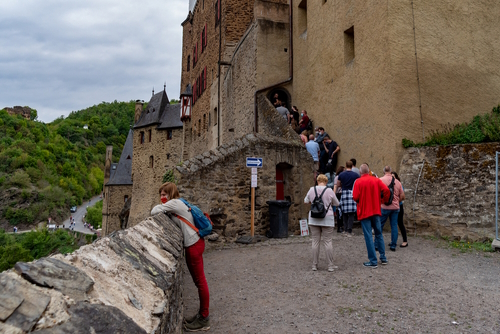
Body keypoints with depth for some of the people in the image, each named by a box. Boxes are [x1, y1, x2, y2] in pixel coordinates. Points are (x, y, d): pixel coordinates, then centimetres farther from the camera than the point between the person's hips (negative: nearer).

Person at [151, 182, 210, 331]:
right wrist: (163, 207, 1)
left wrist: (161, 206, 2)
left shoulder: (174, 203, -14)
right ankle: (202, 314, 28)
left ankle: (204, 319, 11)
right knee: (198, 280, 16)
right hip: (193, 243, 10)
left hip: (194, 245, -10)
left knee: (200, 280, 0)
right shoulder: (178, 203, 14)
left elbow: (153, 212, -16)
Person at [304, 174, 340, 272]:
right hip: (327, 219, -2)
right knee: (327, 242, 3)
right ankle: (331, 265, 9)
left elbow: (306, 201, 13)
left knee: (315, 241, 7)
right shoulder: (329, 191, -7)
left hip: (314, 219, 2)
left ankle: (314, 265, 13)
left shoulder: (312, 189, -1)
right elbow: (336, 204, 5)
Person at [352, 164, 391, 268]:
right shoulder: (376, 180, 1)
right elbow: (386, 190, -10)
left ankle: (373, 261, 4)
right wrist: (384, 200, 6)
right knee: (379, 234, 18)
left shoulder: (358, 182, -9)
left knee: (368, 236, 1)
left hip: (364, 212, -4)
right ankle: (383, 257, 23)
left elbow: (355, 197, -15)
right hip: (376, 211, 4)